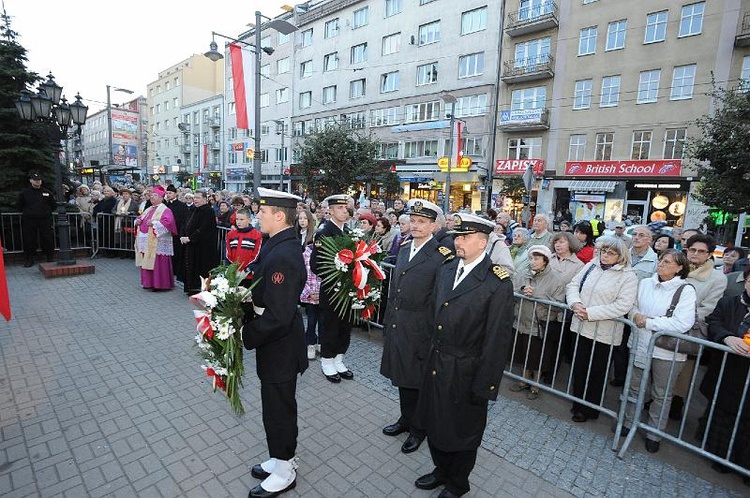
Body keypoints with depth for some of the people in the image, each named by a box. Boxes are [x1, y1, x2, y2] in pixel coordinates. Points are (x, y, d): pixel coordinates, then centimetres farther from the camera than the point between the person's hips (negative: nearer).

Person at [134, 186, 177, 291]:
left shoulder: (165, 210, -7)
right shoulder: (149, 209, 19)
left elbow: (168, 222, -21)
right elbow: (140, 218, 25)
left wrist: (154, 223, -25)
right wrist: (137, 221, 3)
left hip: (157, 242, -8)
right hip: (145, 241, 8)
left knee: (157, 263, -5)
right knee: (147, 262, 13)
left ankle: (159, 284, 3)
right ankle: (148, 282, 23)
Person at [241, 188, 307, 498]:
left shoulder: (283, 255, -28)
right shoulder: (279, 244, 3)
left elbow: (278, 316, -29)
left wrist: (248, 336, -16)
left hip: (279, 347, -9)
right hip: (276, 343, 9)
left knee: (279, 409, 12)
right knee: (277, 406, 25)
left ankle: (284, 473, 36)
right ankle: (280, 459, 47)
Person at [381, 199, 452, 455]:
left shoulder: (441, 255, -15)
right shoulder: (404, 250, 9)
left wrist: (430, 331, -14)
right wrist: (388, 321, 14)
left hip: (420, 330, -7)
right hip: (396, 326, 7)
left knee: (417, 381, 11)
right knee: (401, 377, 21)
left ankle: (418, 429, 35)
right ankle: (406, 419, 43)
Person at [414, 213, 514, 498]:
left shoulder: (498, 283, -19)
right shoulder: (445, 270, 2)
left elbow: (498, 339, -17)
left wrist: (484, 385, -14)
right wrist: (431, 354, 9)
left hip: (465, 374, -6)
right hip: (436, 366, 6)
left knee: (462, 432, 18)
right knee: (434, 423, 24)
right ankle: (441, 470, 52)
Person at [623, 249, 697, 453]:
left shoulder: (686, 290, -11)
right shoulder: (645, 283, 1)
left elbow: (683, 323, -20)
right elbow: (632, 306, 9)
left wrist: (648, 322, -17)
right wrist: (636, 315, -13)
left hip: (668, 351, -3)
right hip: (640, 344, 4)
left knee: (661, 394, 13)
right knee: (634, 387, 17)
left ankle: (654, 434, 31)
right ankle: (628, 423, 35)